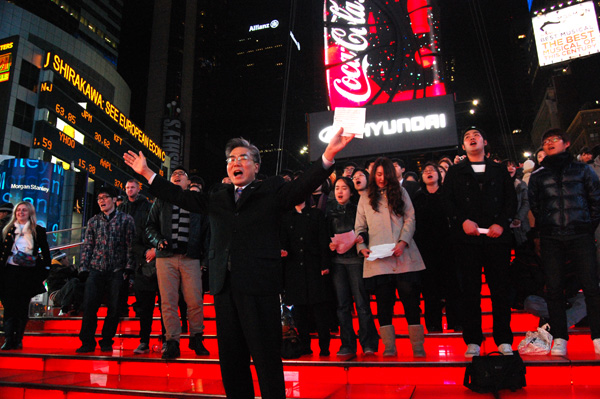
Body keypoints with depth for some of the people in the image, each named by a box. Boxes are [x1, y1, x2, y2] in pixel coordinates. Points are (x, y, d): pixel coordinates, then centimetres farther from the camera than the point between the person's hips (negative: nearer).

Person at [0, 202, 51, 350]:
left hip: (28, 274, -1)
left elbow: (45, 251, 9)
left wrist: (45, 269, 1)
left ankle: (18, 340, 10)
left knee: (23, 307, 2)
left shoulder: (38, 231, 7)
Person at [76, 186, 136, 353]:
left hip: (117, 271, -2)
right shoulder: (93, 221, 15)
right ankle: (87, 342, 7)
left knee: (114, 308, 0)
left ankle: (106, 341, 13)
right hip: (96, 270, 3)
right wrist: (84, 268, 4)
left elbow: (130, 245, 1)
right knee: (89, 306, -5)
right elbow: (87, 246, 14)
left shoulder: (126, 219, 5)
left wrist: (128, 268, -6)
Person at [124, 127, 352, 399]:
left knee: (267, 358, 1)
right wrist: (147, 173, 22)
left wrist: (328, 155, -24)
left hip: (259, 285, -5)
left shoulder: (272, 190, 5)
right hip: (224, 285, 5)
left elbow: (302, 186, -9)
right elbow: (182, 197, 22)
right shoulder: (217, 198, 18)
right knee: (231, 358, 15)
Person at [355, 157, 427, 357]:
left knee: (411, 301, -1)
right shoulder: (366, 199, 14)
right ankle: (389, 347, 9)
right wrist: (362, 247, -4)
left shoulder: (401, 192, 14)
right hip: (378, 260, 0)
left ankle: (418, 348, 9)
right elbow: (359, 228, 13)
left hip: (404, 257, 0)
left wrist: (403, 242, -9)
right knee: (384, 304, 2)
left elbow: (410, 219, 6)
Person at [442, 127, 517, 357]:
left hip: (497, 235, 1)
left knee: (500, 288, 2)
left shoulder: (499, 170, 17)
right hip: (466, 237, -1)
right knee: (470, 289, 0)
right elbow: (446, 200, 5)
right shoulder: (455, 172, 15)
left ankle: (504, 340, 13)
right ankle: (473, 341, 6)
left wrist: (501, 223, -7)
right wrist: (463, 220, -10)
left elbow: (511, 199, 9)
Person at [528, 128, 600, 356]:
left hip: (580, 235, -1)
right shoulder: (537, 176, 14)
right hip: (551, 238, 1)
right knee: (554, 287, 0)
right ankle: (560, 339, 6)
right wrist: (544, 227, 6)